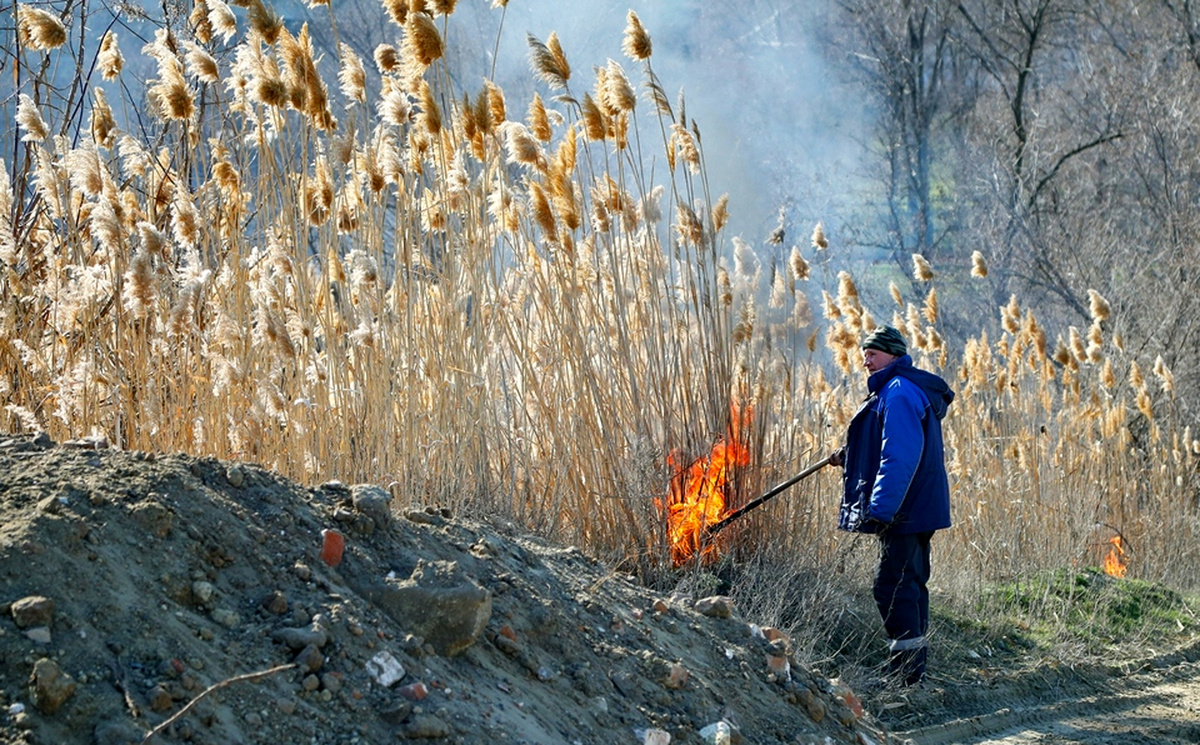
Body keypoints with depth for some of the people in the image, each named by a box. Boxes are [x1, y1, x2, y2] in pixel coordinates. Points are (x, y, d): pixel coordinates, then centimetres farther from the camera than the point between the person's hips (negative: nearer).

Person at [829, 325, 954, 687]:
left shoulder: (899, 392, -15)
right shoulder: (903, 390, 19)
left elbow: (900, 456, -24)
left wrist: (880, 508, -27)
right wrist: (851, 457, 26)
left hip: (905, 508, -11)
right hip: (917, 507, 11)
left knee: (893, 586, -10)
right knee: (909, 585, 15)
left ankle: (906, 675, -9)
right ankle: (912, 673, 21)